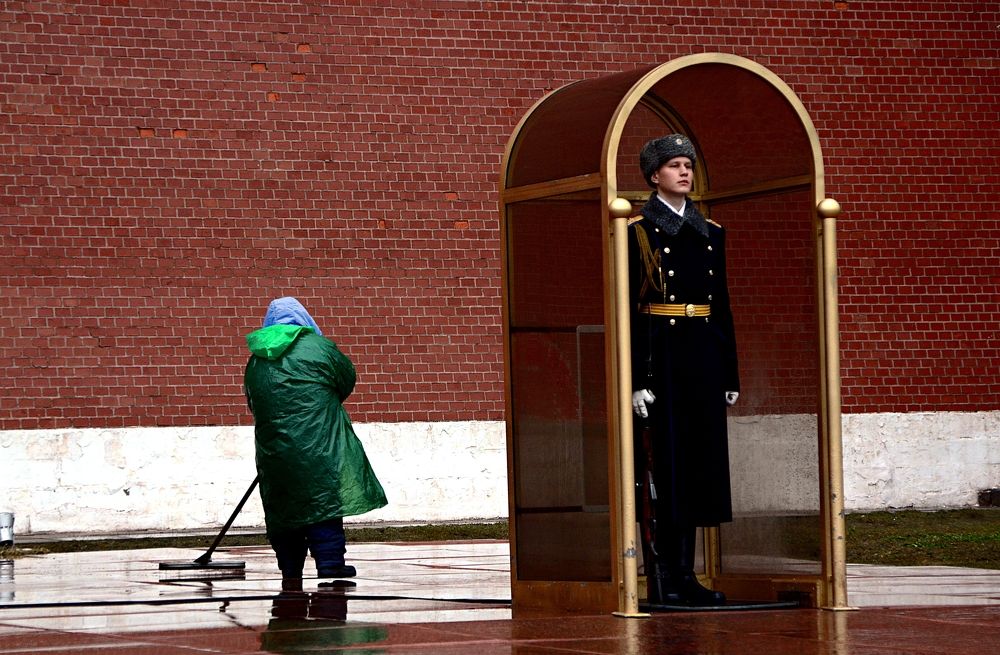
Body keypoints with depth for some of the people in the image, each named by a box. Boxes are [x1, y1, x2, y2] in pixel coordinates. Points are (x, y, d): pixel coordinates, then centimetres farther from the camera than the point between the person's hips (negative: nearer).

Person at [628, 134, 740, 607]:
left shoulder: (710, 233, 15)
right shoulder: (637, 231, -4)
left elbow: (722, 306, 16)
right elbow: (627, 308, -8)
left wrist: (730, 374, 12)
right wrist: (636, 380, -15)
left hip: (703, 355, 6)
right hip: (659, 354, -6)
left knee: (697, 466, 7)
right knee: (660, 467, -4)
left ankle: (684, 575, 13)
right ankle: (660, 581, -1)